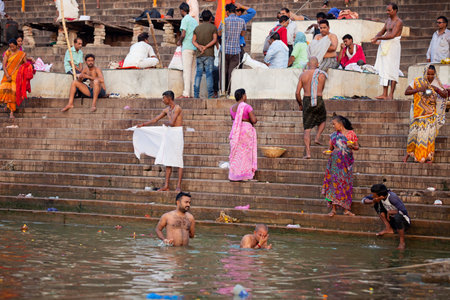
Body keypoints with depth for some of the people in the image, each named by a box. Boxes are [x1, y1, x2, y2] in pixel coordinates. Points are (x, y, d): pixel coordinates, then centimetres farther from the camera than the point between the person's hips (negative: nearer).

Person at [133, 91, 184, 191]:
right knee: (168, 160, 7)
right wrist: (143, 124, 19)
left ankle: (179, 186, -4)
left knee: (178, 160, -5)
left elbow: (172, 123, -20)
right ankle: (166, 186, 9)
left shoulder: (177, 108, -13)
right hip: (168, 134, 8)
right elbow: (155, 120, 21)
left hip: (177, 134, -8)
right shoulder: (166, 110, 13)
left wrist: (166, 123, 1)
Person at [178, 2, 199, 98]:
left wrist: (179, 42, 3)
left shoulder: (185, 19, -6)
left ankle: (186, 93, -14)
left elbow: (183, 34, -15)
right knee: (193, 70, 8)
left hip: (187, 47, -7)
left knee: (187, 70, -10)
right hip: (195, 47, 7)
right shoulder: (195, 20, 17)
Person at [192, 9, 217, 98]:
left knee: (198, 73, 5)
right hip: (209, 54, -3)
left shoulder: (197, 28, 12)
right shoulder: (213, 27, 1)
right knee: (209, 74, -4)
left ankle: (196, 94, 0)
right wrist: (206, 47, -12)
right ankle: (210, 94, -7)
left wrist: (199, 47, -8)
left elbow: (193, 40, 3)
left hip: (199, 54, 3)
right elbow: (214, 40, -11)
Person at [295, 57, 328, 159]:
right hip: (319, 101, -1)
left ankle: (308, 153, -6)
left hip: (307, 101, 1)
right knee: (322, 120, 30)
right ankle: (317, 137, 10)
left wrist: (300, 104, 17)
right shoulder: (321, 75, -2)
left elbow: (297, 93, 2)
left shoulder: (303, 75, 3)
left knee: (307, 128, 3)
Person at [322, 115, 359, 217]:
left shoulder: (351, 133, 2)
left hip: (346, 162, -1)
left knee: (346, 183, 0)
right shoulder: (334, 135, 8)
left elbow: (357, 147, 4)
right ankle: (333, 209, -1)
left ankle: (346, 209, 8)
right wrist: (327, 151, -7)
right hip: (335, 161, 1)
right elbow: (331, 148, 14)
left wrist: (352, 146, -17)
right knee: (334, 182, -4)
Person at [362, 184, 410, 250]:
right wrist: (372, 201, -23)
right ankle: (388, 228, -2)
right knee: (377, 205, -5)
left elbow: (404, 212, -35)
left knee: (397, 216, -40)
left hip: (404, 222, -7)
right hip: (392, 220, 7)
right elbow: (364, 200, -2)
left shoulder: (392, 197, -30)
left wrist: (390, 212, -25)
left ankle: (402, 242, -20)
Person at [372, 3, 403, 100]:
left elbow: (392, 35, -20)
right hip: (385, 46, 8)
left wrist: (379, 38, -19)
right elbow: (382, 32, 23)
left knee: (392, 71, -8)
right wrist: (376, 37, 1)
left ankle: (391, 95, -9)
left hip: (393, 47, -8)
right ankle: (384, 94, 5)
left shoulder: (398, 22, -8)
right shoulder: (388, 20, 18)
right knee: (384, 70, 4)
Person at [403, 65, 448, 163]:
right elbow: (406, 92, -8)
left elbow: (445, 95, -3)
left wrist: (437, 89, -20)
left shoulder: (436, 84, 0)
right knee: (414, 133, 2)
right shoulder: (417, 82, -5)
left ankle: (428, 156, 6)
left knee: (429, 134, -2)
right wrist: (418, 89, -22)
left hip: (430, 114, 1)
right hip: (418, 113, -1)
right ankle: (409, 153, 22)